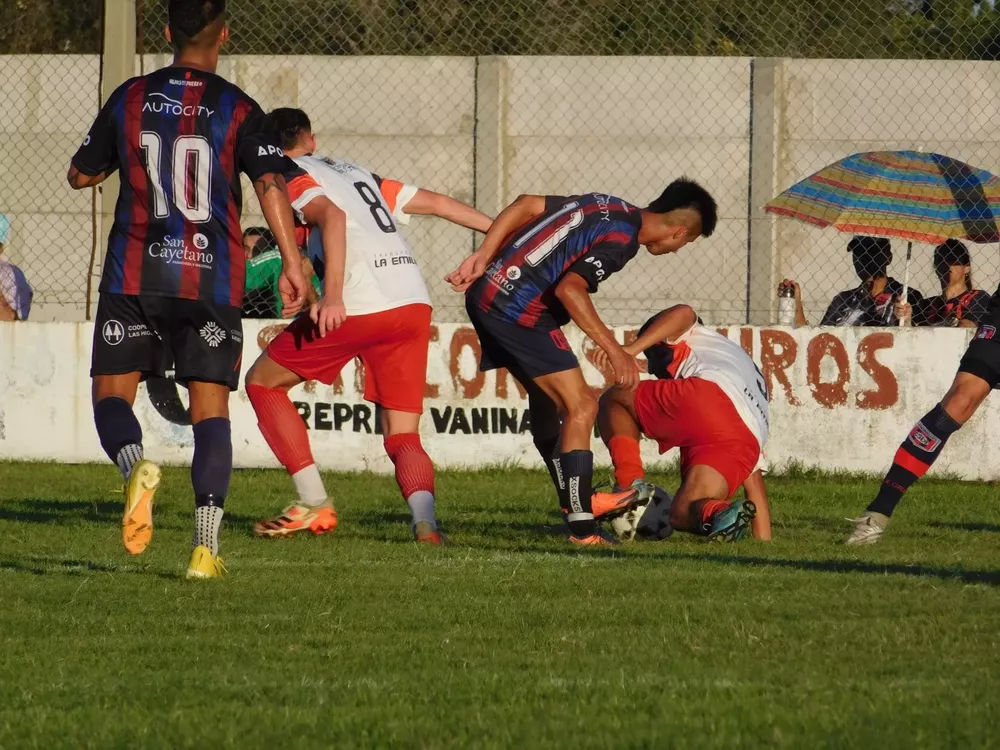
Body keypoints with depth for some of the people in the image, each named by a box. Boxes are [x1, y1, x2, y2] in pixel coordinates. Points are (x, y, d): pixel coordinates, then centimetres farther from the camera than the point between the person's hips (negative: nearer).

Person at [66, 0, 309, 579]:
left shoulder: (130, 100, 4)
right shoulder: (238, 111, -2)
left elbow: (81, 175, 15)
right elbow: (272, 185, -13)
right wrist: (294, 267, -12)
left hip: (135, 276, 0)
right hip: (213, 281, 0)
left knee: (113, 394, 9)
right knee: (211, 409, 5)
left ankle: (136, 466, -26)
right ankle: (207, 547, -7)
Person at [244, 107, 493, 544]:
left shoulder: (292, 179, 5)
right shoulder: (358, 175, 26)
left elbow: (332, 216, -16)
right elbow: (438, 203, 28)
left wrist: (333, 296, -26)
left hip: (358, 308, -6)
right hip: (414, 302, 6)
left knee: (263, 381, 13)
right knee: (402, 436, 8)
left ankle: (314, 505, 7)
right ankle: (424, 518, -23)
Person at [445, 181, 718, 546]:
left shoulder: (607, 206, 12)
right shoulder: (622, 239, -15)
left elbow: (526, 205, 12)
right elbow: (569, 289, -25)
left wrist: (484, 256, 8)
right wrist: (614, 350, -21)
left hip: (486, 294, 10)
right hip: (518, 312, -10)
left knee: (548, 401, 23)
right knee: (581, 407, -8)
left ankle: (575, 499, 35)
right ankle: (581, 527, -10)